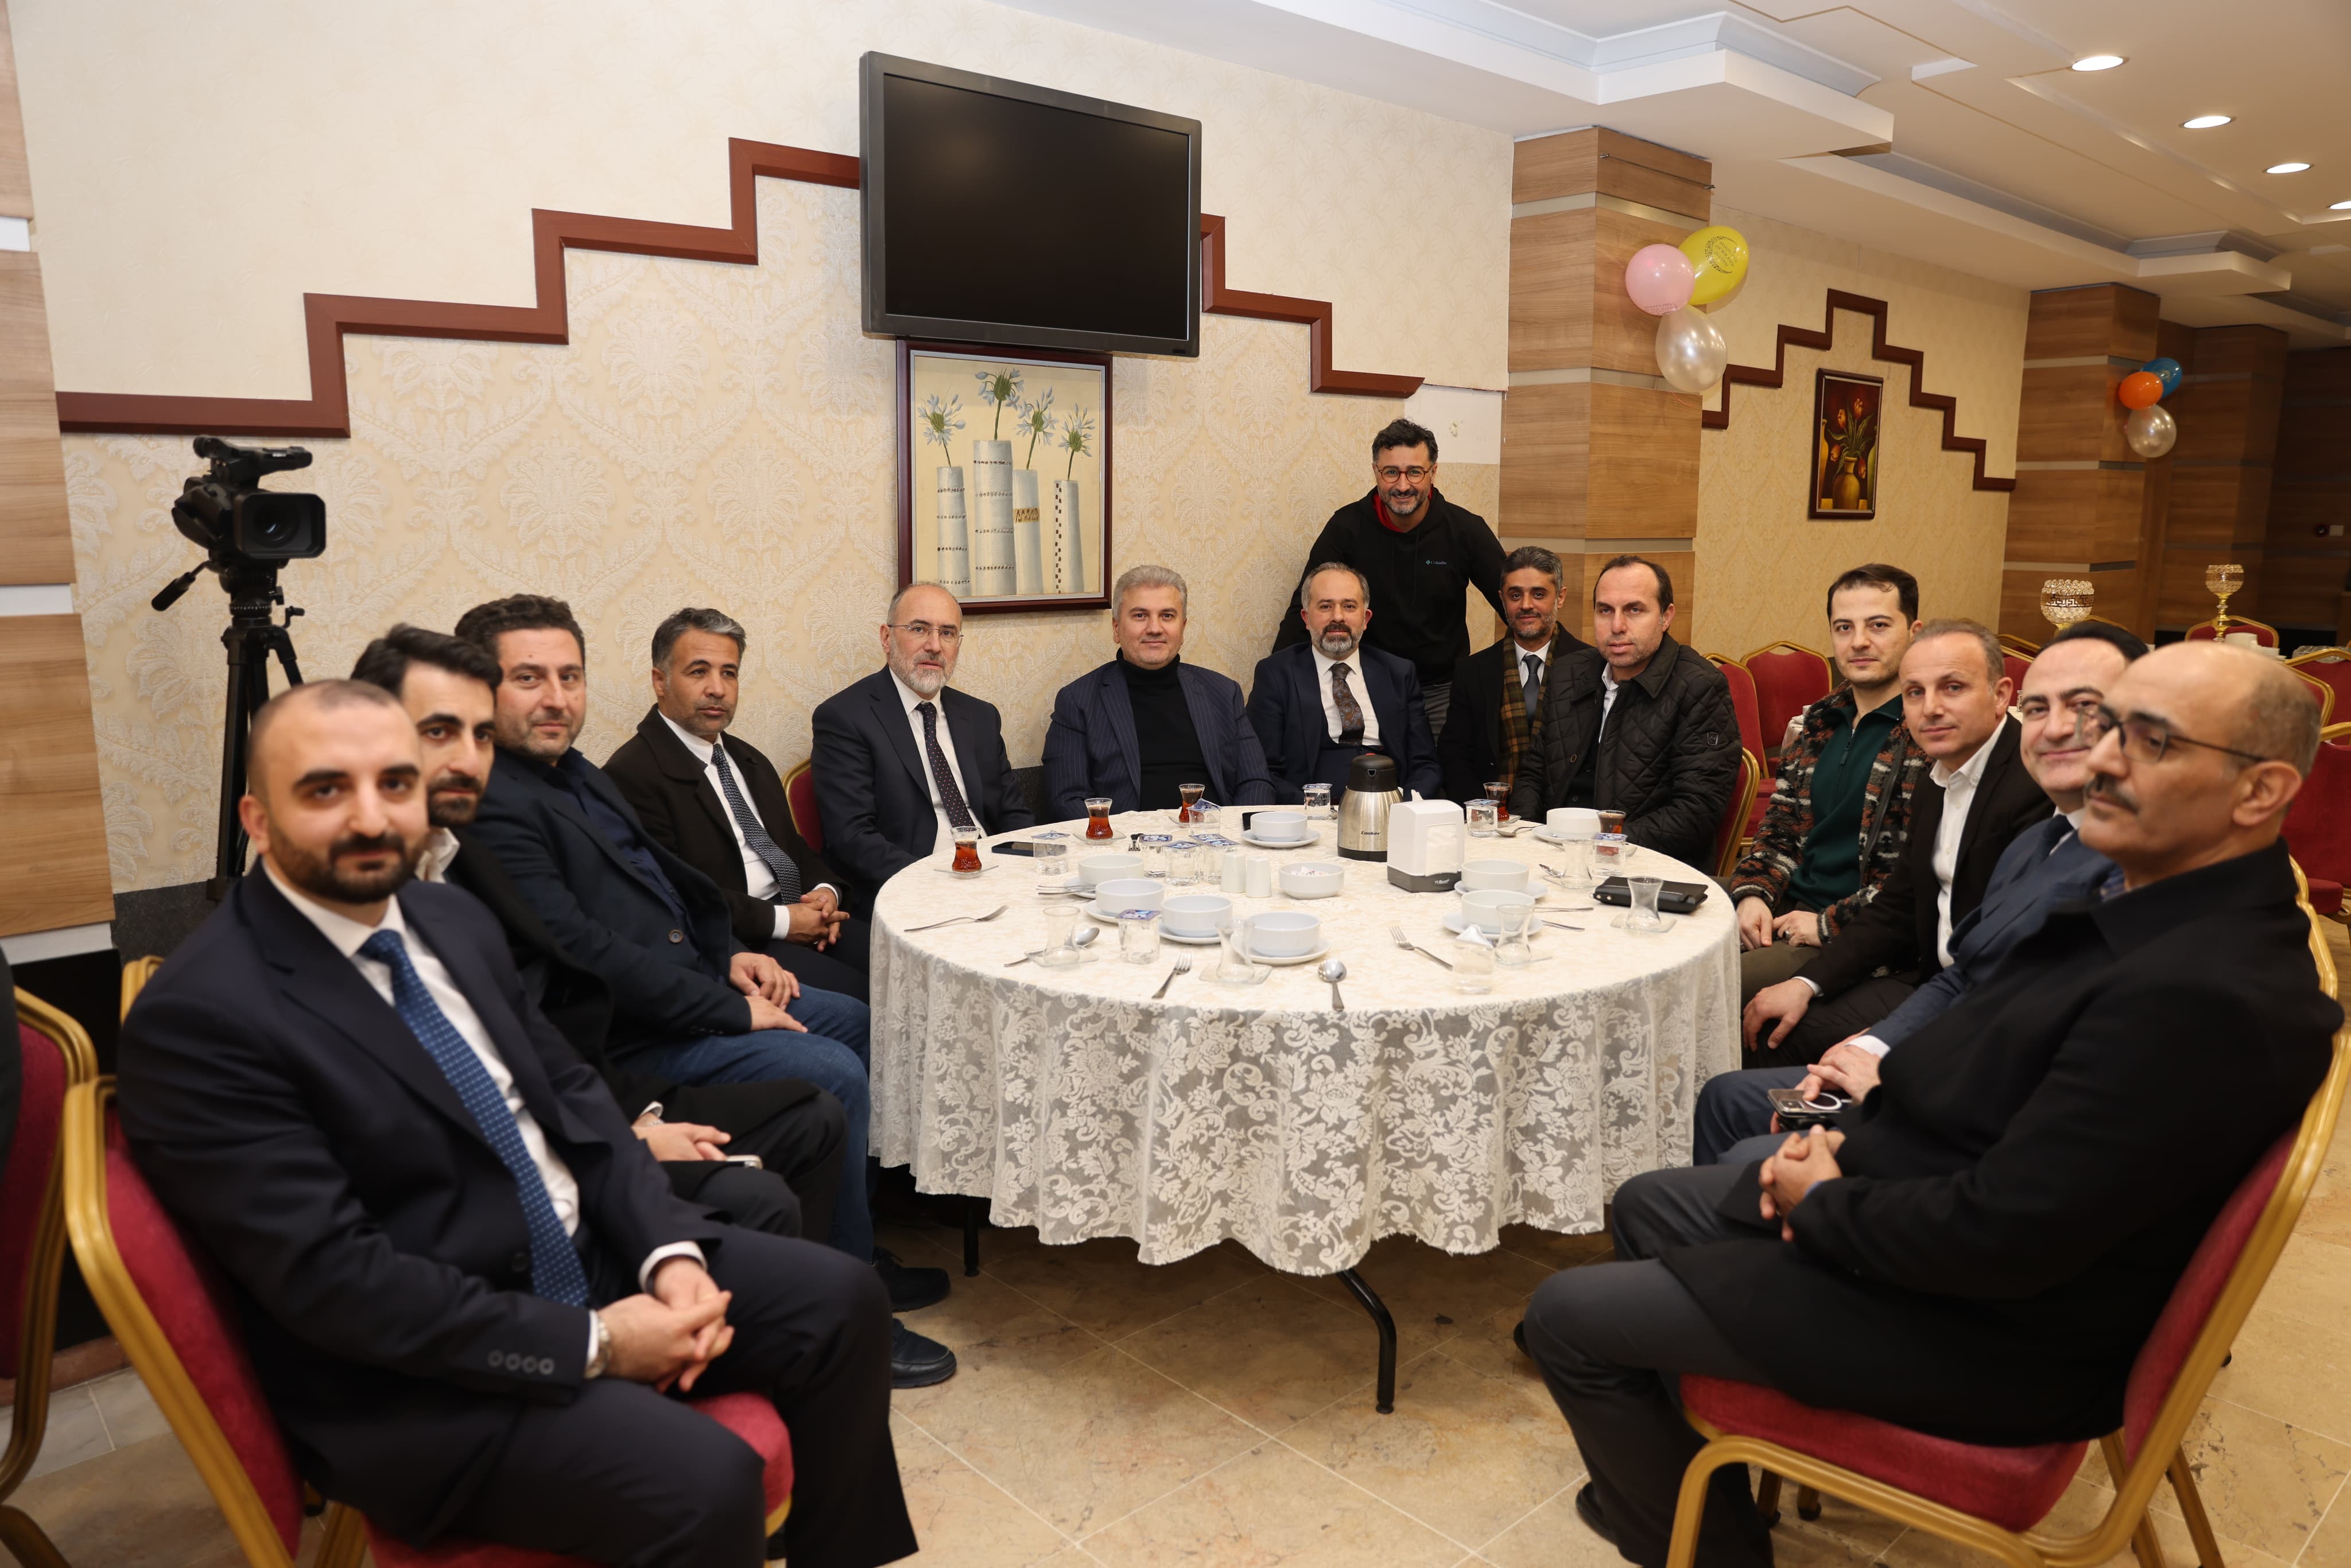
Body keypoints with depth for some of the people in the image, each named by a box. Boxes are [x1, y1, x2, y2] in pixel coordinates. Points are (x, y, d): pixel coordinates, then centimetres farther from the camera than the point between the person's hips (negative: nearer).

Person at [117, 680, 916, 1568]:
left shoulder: (454, 922, 6)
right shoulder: (197, 1019, -18)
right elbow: (332, 1277, -22)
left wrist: (669, 1250, -7)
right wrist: (591, 1344, -20)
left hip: (589, 1256, 8)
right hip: (416, 1373, -8)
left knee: (841, 1300, 1)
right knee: (706, 1482, -26)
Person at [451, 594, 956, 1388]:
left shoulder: (571, 769, 11)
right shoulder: (489, 805, -21)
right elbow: (581, 950, -26)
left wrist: (729, 956, 5)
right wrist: (729, 1010, -20)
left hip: (684, 979, 11)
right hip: (619, 1039, -11)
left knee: (853, 1021, 13)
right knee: (832, 1076, -19)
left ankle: (856, 1248, 23)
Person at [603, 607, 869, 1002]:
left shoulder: (749, 760, 21)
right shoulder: (631, 774, -8)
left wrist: (825, 892, 1)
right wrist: (780, 921, -16)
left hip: (804, 921, 8)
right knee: (857, 997, -28)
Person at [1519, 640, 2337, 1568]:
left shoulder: (2208, 995, -31)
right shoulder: (2155, 908, 1)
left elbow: (2000, 1239, -31)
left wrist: (1824, 1203, -14)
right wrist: (1852, 1137, -2)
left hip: (1979, 1329, -10)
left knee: (1567, 1317, -5)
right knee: (1646, 1206, 20)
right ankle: (1686, 1477, 34)